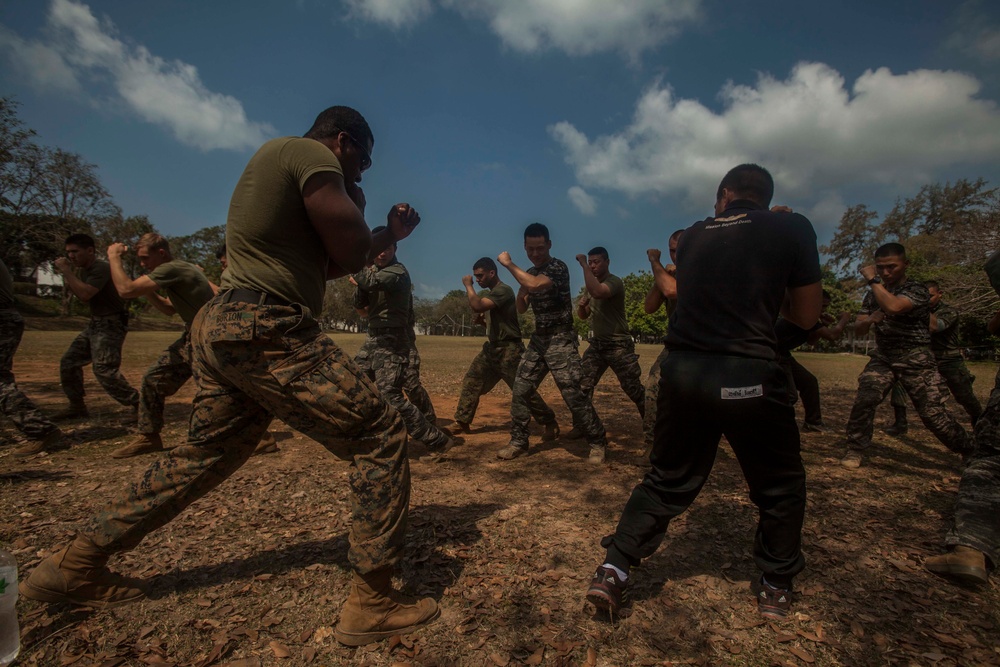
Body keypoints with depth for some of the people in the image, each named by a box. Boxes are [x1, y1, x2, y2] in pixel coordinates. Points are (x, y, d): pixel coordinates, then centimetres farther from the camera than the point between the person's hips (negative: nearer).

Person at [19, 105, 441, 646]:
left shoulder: (275, 156, 26)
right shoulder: (312, 155, -4)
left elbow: (330, 262, 22)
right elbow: (351, 251, -7)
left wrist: (390, 234, 23)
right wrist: (349, 202, 13)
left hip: (222, 326, 10)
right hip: (268, 333, -10)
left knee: (206, 453, 24)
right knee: (380, 436, -6)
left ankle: (74, 565, 37)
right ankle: (372, 603, -1)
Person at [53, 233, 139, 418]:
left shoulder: (101, 268, -16)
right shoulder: (84, 270, 14)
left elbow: (85, 294, -28)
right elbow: (85, 298, 21)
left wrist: (66, 271, -19)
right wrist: (69, 283, 6)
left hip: (111, 325, -10)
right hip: (95, 324, 10)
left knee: (104, 370, -18)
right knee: (69, 362, 14)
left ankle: (139, 403, -14)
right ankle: (77, 406, 24)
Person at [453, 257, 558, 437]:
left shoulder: (503, 290, -18)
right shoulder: (491, 293, 12)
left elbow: (477, 307, -31)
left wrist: (468, 285, -18)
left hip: (508, 350, -9)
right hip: (492, 347, 9)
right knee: (471, 381, 7)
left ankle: (550, 424, 9)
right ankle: (462, 422, 16)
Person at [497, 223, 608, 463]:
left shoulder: (558, 267, -12)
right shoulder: (529, 273, 11)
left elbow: (535, 284, -31)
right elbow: (520, 308, 13)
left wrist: (508, 264, -18)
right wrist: (522, 291, -8)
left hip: (561, 340, -7)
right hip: (538, 339, 7)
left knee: (574, 394, -8)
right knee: (519, 391, 2)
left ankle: (598, 443, 7)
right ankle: (518, 442, 14)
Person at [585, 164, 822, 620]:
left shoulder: (694, 236, 14)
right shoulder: (792, 229, 5)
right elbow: (806, 317, 9)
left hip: (682, 371, 3)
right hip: (747, 376, -3)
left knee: (666, 480, 17)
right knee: (781, 487, 22)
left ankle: (612, 572, 14)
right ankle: (775, 587, 34)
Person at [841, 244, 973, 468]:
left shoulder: (917, 290, -11)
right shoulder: (873, 294, 7)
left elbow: (893, 307, -34)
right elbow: (858, 330, 6)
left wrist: (872, 280, -23)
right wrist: (869, 320, -17)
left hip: (915, 360, -4)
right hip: (883, 358, 4)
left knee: (932, 412, -2)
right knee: (864, 400, -16)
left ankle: (971, 452, 22)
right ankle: (855, 449, -5)